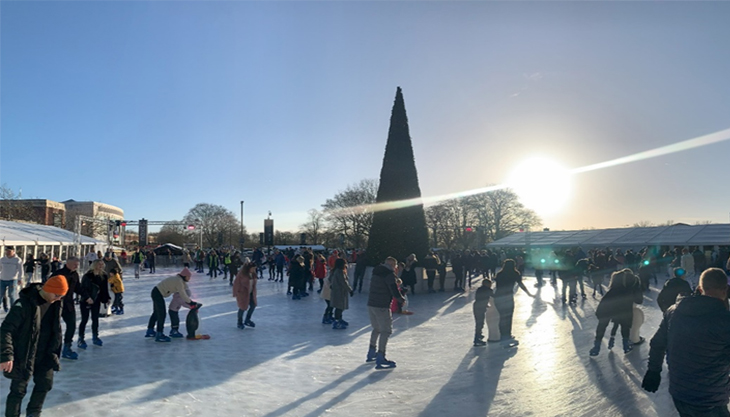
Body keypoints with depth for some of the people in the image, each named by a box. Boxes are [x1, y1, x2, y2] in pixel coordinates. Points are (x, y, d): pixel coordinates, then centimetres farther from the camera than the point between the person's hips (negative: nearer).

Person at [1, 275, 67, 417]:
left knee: (45, 384, 14)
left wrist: (54, 351, 15)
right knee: (19, 390, 5)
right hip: (23, 356, -6)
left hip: (45, 355, 6)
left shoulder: (55, 304, -2)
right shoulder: (24, 304, -24)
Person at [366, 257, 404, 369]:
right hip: (382, 307, -9)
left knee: (377, 328, 23)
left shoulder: (377, 271, 12)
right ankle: (380, 360, -5)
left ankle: (371, 353, 34)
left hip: (371, 304, 9)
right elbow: (395, 293, -17)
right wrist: (402, 299, 2)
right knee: (386, 331, -2)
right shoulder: (389, 274, -14)